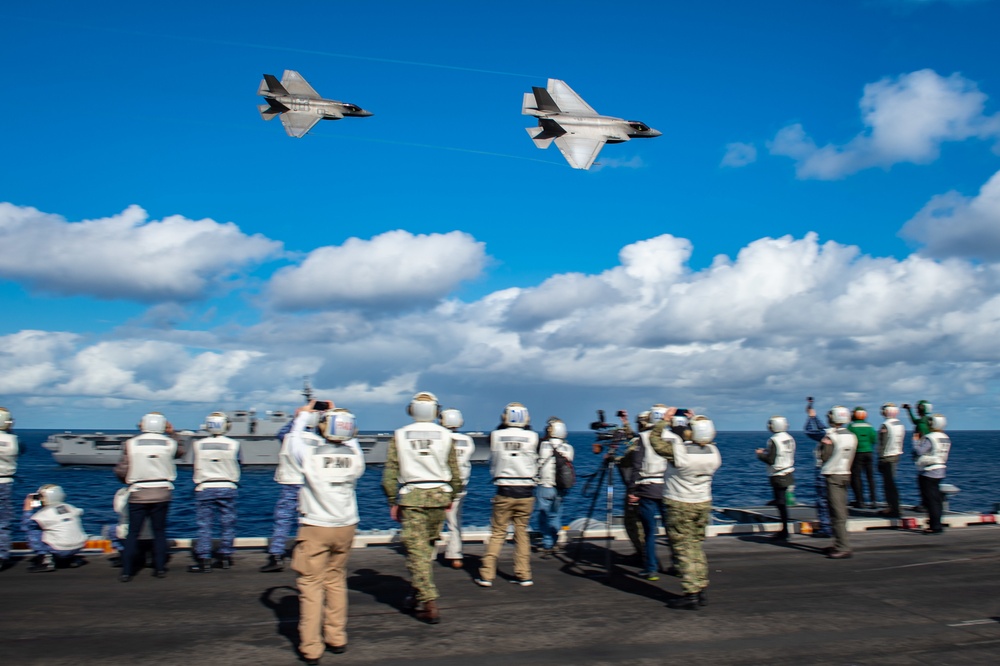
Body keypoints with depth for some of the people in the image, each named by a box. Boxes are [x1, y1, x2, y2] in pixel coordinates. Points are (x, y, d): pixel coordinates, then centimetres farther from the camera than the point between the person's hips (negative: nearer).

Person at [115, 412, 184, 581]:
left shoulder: (131, 444, -4)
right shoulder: (169, 443, 0)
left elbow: (120, 471, -5)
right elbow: (180, 452, 22)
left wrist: (128, 481, 14)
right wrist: (172, 434, 23)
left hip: (138, 494, -1)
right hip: (162, 494, 1)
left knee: (133, 533, 6)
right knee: (159, 531, 11)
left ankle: (126, 571, 4)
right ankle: (160, 568, 13)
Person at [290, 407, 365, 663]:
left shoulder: (310, 452, -13)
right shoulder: (354, 453, -6)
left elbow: (293, 437, 8)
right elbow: (349, 439, 19)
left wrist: (303, 416, 24)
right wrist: (337, 415, 27)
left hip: (315, 528, -3)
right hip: (346, 527, 4)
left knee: (311, 584, 3)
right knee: (336, 580, 17)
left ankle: (311, 648, 5)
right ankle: (337, 639, 24)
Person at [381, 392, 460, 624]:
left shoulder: (400, 436, 0)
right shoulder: (445, 435, 1)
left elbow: (390, 472, -2)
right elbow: (455, 472, 4)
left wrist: (393, 502, 7)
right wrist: (452, 497, 17)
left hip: (411, 496, -2)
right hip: (439, 495, 2)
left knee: (417, 550, 0)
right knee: (428, 546, 17)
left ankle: (429, 603, -5)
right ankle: (419, 593, 27)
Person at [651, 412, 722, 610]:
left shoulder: (678, 451, -20)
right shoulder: (714, 452, -4)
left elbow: (654, 439, -7)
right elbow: (705, 443, 20)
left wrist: (665, 419, 2)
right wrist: (695, 421, 18)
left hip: (680, 505, -6)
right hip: (704, 503, 6)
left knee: (684, 549, -1)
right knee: (697, 545, 16)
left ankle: (691, 594, -2)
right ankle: (702, 590, 16)